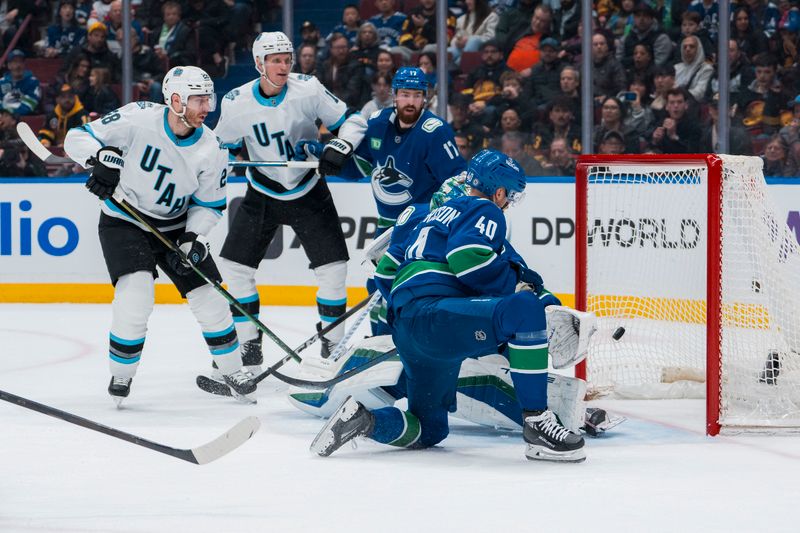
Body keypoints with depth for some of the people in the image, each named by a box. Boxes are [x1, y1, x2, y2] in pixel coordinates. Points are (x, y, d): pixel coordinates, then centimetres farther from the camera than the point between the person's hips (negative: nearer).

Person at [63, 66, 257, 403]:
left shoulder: (210, 149, -11)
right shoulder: (138, 119, -21)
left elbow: (209, 202, 0)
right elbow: (78, 137, -16)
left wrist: (194, 236, -16)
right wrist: (101, 157, -36)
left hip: (176, 226, 4)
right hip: (124, 221, -4)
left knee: (208, 296, 2)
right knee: (136, 295, -23)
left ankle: (232, 370, 23)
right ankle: (120, 376, -2)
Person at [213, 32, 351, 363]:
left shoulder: (308, 89, -17)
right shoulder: (237, 103, -14)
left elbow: (346, 121, -7)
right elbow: (222, 145, 4)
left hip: (308, 191, -1)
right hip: (263, 194, 1)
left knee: (333, 267, -7)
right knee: (235, 264, -4)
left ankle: (333, 345, 8)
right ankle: (249, 346, 9)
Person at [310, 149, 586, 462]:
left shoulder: (436, 215, 31)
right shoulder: (486, 211, 4)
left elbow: (388, 269, 33)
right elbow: (467, 258, -17)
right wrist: (517, 278, -4)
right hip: (432, 314, -10)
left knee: (429, 430, 23)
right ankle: (537, 426, -31)